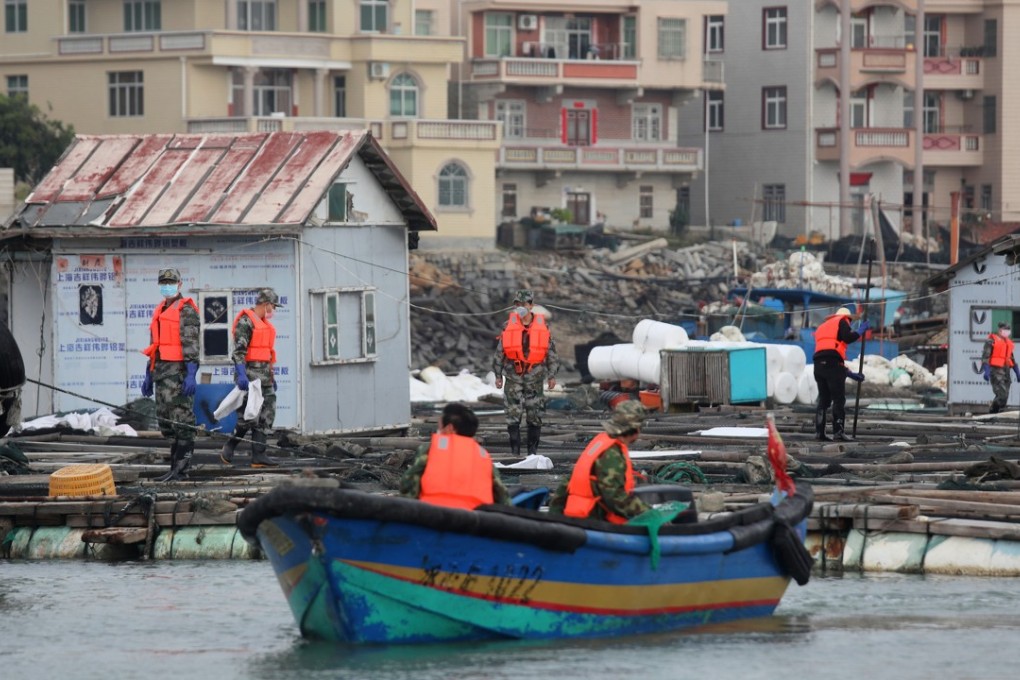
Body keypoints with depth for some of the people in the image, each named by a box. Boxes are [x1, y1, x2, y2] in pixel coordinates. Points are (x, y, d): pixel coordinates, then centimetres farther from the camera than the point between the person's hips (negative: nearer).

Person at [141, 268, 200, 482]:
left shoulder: (185, 310, -6)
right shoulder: (160, 311, 21)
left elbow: (190, 344, -14)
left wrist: (191, 375, -22)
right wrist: (149, 375, 23)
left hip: (178, 370, -10)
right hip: (161, 372, 10)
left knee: (181, 419, -9)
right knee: (164, 420, 10)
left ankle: (181, 468, -9)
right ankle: (177, 465, 16)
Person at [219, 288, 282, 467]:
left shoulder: (265, 324, 20)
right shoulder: (245, 321, -9)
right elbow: (239, 350, -17)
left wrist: (271, 377, 25)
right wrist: (241, 375, -25)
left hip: (265, 376, 9)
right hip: (250, 374, -9)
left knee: (267, 416, 3)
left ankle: (258, 456, 2)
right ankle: (229, 448, 6)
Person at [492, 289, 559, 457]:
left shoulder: (542, 326, 1)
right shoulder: (509, 326, 1)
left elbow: (551, 352, 7)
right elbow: (499, 352, 6)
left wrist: (552, 376, 5)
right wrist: (498, 375, 6)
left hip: (534, 378, 0)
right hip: (514, 376, 0)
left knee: (534, 416, 3)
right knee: (513, 413, -4)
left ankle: (533, 450, 12)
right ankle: (515, 450, 1)